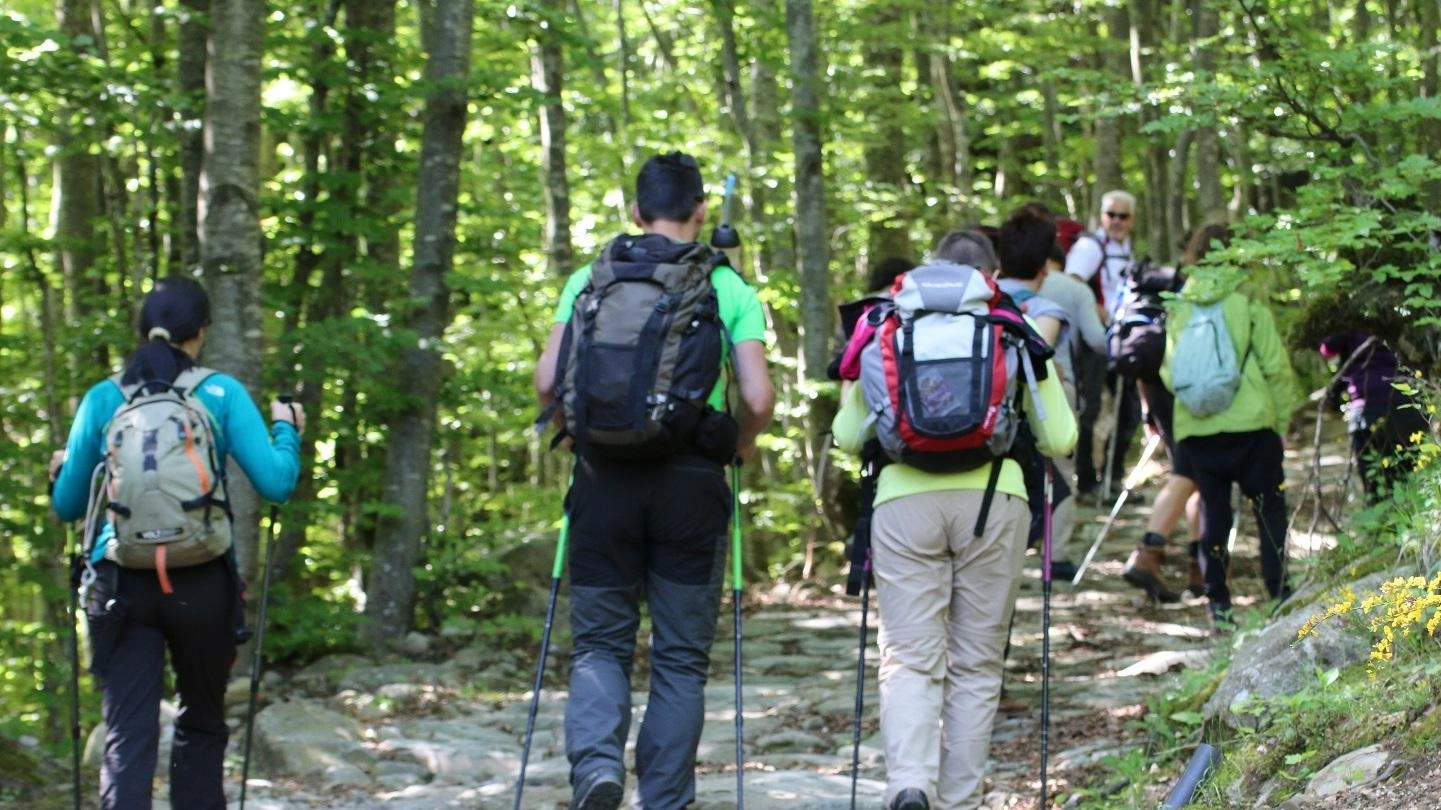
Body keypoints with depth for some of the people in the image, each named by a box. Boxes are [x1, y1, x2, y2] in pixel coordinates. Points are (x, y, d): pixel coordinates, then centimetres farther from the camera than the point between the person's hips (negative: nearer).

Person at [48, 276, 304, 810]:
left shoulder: (103, 399, 4)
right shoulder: (221, 394, -1)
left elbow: (68, 505, 9)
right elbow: (275, 483, -6)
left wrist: (61, 473, 32)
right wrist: (285, 429, 14)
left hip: (123, 585, 1)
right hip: (202, 585, 0)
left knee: (128, 737, -4)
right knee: (201, 724, 18)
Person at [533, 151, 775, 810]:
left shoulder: (590, 279, 7)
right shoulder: (729, 287, 4)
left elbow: (547, 381, -1)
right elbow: (757, 398, -4)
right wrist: (742, 444, 16)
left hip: (605, 477, 1)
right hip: (690, 480, -1)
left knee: (599, 640, 10)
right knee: (681, 656, 10)